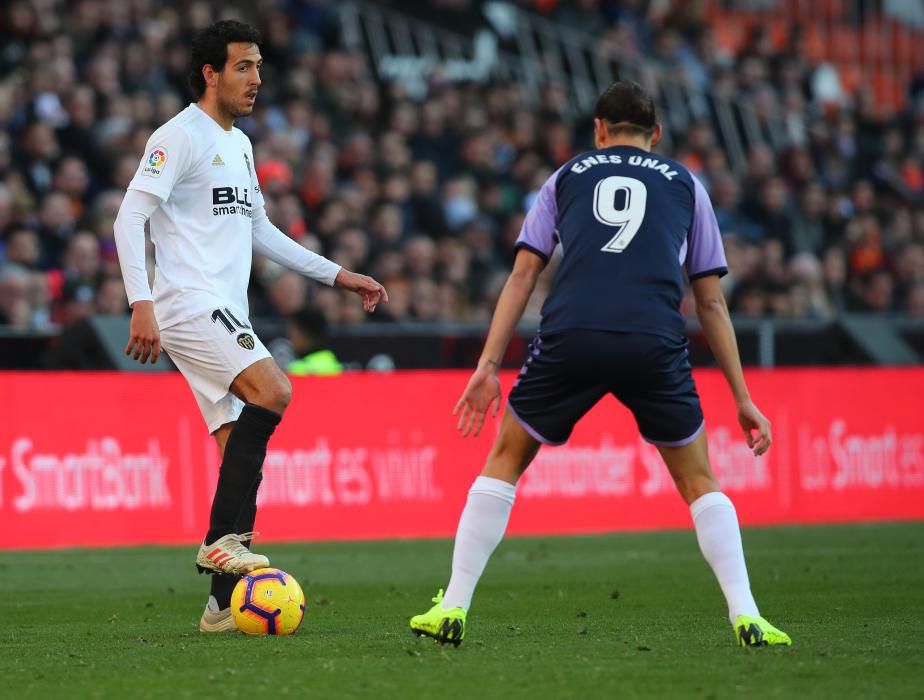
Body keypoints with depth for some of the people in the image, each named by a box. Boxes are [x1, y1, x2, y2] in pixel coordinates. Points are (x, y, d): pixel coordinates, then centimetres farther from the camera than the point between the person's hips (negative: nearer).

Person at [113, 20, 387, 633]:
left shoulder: (240, 144, 21)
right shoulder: (179, 136, -6)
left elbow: (260, 232, 29)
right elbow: (131, 218, -13)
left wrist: (339, 276, 26)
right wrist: (141, 302, -23)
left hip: (225, 315, 9)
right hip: (191, 305, -9)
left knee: (239, 449, 4)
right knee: (273, 392, -27)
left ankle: (226, 602, 5)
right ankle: (223, 539, -22)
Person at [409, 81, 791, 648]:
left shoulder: (567, 177, 25)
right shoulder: (685, 185, 24)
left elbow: (524, 273, 15)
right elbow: (711, 302, 21)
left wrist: (489, 366, 12)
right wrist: (742, 398, 23)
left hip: (570, 337, 0)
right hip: (655, 345, 0)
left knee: (506, 460, 19)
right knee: (699, 480, 17)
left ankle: (453, 609, 14)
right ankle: (746, 617, 4)